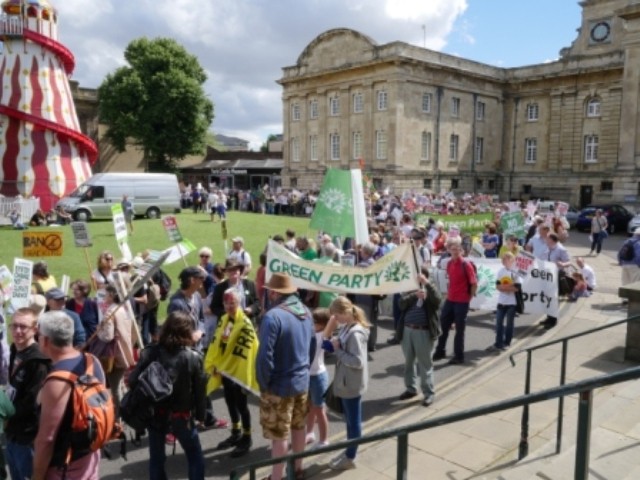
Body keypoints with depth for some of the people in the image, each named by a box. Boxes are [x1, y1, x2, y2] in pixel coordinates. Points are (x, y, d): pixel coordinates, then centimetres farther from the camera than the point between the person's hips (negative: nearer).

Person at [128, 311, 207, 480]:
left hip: (154, 414, 2)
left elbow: (133, 381, -13)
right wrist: (200, 414, 5)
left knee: (156, 458, 18)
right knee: (195, 456, 18)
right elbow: (200, 390, -8)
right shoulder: (193, 357, -12)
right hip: (181, 416, -2)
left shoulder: (150, 353, -9)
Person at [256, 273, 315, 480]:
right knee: (298, 427, 22)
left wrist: (263, 383, -12)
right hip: (302, 381, 8)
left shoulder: (273, 316, -25)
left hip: (279, 385, -8)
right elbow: (313, 345, 12)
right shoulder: (306, 312, 1)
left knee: (279, 434, 6)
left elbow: (265, 356, -26)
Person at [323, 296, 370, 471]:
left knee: (353, 421, 8)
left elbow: (358, 362, -28)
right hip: (347, 382, 9)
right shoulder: (347, 328, 2)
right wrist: (332, 344, -8)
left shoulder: (355, 334, -26)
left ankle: (350, 458, 23)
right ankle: (348, 451, 37)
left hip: (352, 384, -9)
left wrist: (337, 350, -22)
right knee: (349, 419, 22)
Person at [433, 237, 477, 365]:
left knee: (459, 329, 3)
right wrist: (449, 292, 14)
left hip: (462, 301, -7)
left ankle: (459, 356, 16)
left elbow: (474, 283, -14)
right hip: (450, 299, 7)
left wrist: (469, 297, -7)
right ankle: (440, 351, 28)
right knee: (443, 325, 13)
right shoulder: (449, 263, 5)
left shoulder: (466, 264, -15)